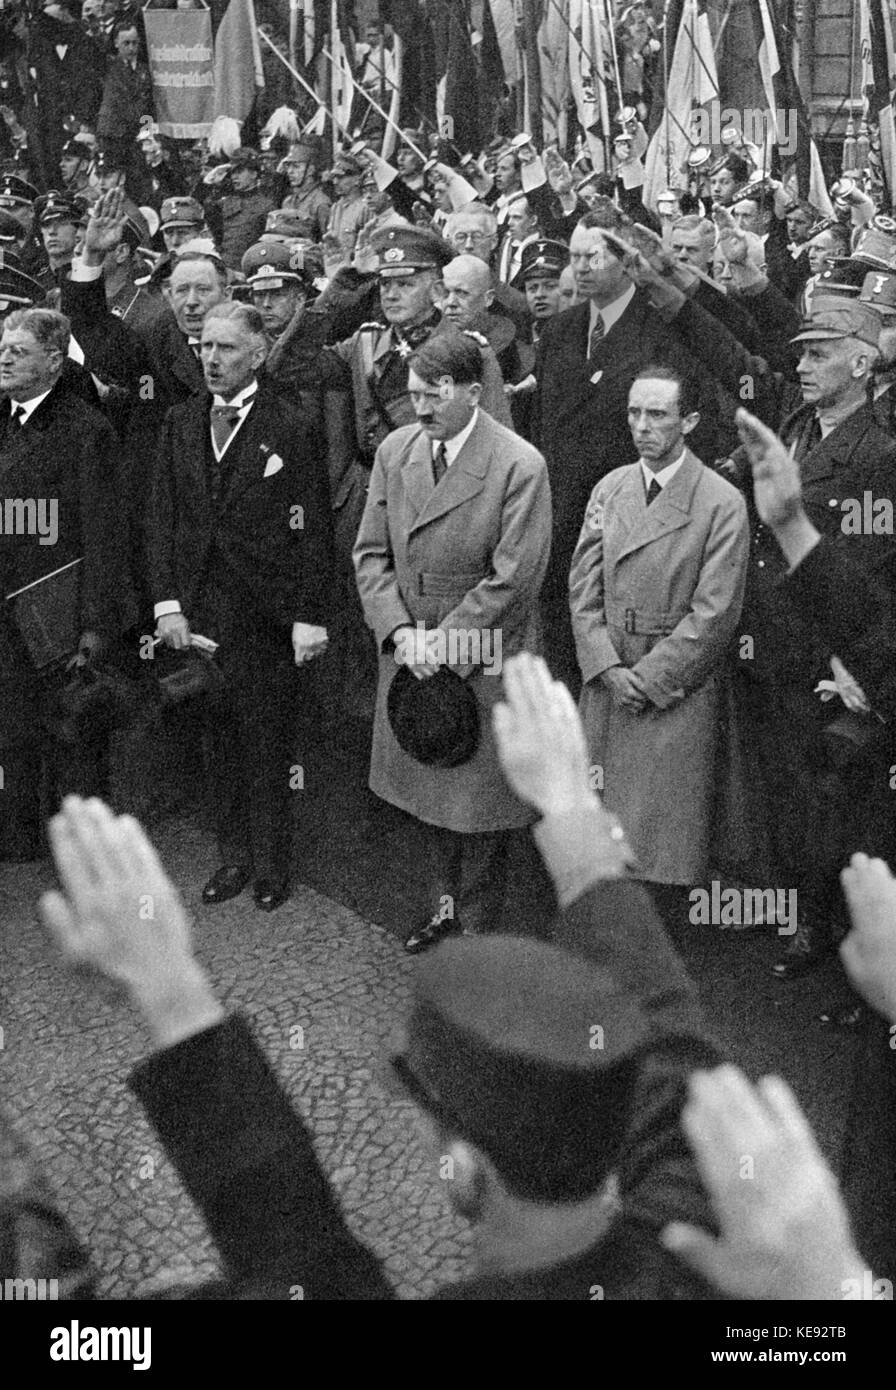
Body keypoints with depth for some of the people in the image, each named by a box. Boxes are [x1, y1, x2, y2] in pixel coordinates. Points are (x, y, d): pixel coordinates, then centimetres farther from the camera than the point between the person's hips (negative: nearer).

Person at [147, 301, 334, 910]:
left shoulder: (292, 429, -6)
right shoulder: (181, 423, 9)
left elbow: (313, 530, -7)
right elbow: (162, 518, 8)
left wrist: (310, 616, -11)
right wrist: (167, 601, -1)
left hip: (269, 612, -4)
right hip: (199, 608, 4)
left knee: (269, 742, 5)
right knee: (221, 738, 11)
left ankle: (271, 865, 19)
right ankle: (234, 854, 24)